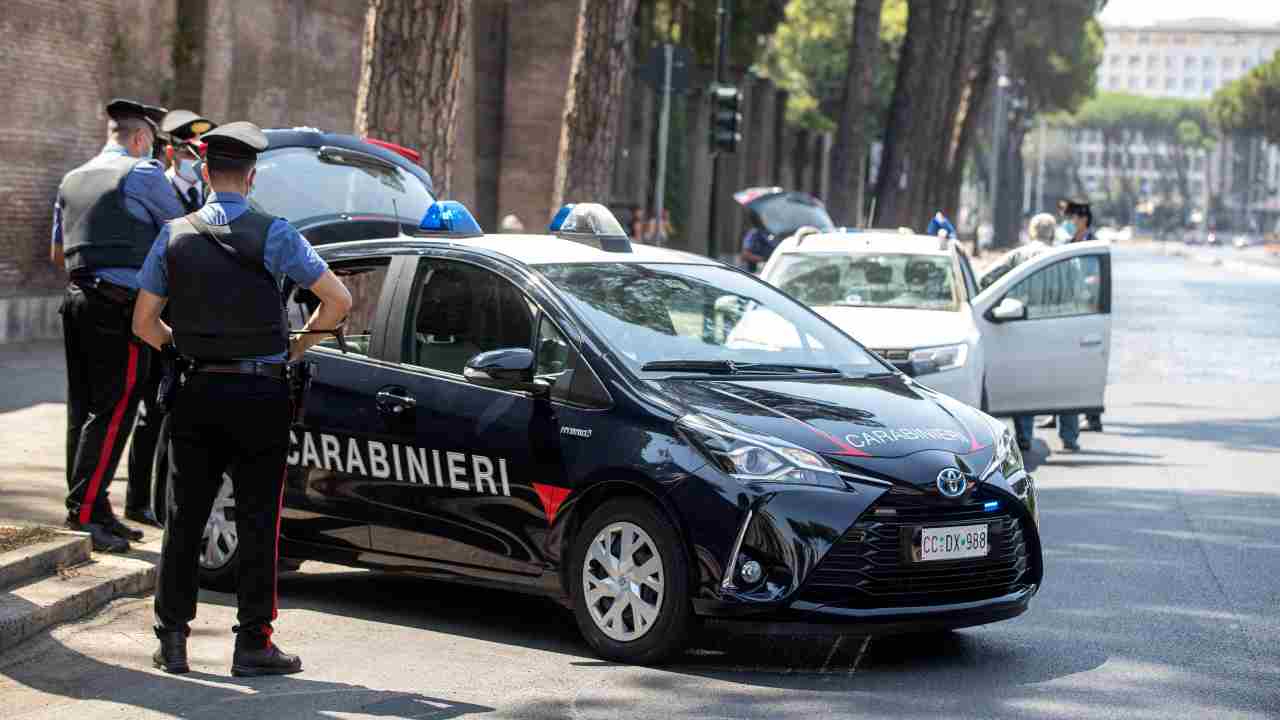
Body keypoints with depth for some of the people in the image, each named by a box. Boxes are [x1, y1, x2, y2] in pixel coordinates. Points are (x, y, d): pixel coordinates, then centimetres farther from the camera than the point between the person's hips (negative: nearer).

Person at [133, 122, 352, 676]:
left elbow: (144, 323, 3)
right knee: (257, 521, 2)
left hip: (198, 393, 3)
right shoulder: (273, 234, -8)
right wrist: (299, 344, 5)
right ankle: (252, 644, 2)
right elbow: (339, 300, -9)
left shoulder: (174, 236, 2)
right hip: (261, 394, -3)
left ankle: (171, 638, 11)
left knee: (185, 515, 10)